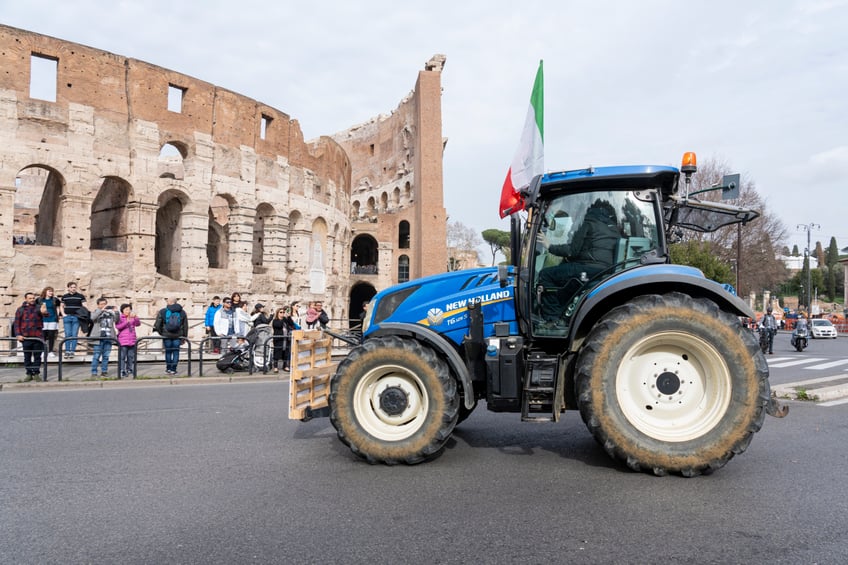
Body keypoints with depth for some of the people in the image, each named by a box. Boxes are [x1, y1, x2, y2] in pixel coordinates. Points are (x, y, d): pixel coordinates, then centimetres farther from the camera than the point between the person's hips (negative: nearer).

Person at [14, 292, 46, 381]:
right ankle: (29, 374, 16)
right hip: (25, 337, 1)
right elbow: (17, 323, 5)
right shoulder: (20, 310, 6)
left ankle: (36, 373, 12)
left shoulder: (38, 308, 5)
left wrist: (43, 312, -39)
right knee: (27, 357, 7)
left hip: (37, 337, 0)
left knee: (37, 357, 4)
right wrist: (18, 334, -6)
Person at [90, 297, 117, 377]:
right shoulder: (96, 312, 6)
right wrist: (102, 310, -23)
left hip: (108, 338, 3)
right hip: (99, 338, -3)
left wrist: (115, 312, -15)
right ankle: (94, 372, 1)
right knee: (96, 356, -3)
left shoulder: (110, 312, 13)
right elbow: (93, 318, -16)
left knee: (106, 356, 7)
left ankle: (104, 371, 14)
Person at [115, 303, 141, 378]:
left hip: (132, 340, 4)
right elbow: (117, 326, -11)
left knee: (131, 356, 8)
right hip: (123, 341, -4)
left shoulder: (132, 318, 14)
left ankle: (130, 370, 17)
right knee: (122, 357, -6)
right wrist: (126, 322, -21)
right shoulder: (120, 318, 2)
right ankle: (122, 371, -4)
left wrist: (135, 317, -16)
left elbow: (138, 324, 1)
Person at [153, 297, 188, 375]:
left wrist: (160, 332, 13)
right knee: (176, 351, 6)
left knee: (168, 351, 11)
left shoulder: (162, 312, -2)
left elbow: (157, 324, -3)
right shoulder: (182, 312, 4)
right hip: (177, 336, 0)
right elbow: (185, 326, 7)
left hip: (166, 335, 0)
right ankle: (173, 369, 6)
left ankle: (168, 369, 19)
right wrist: (184, 337, 14)